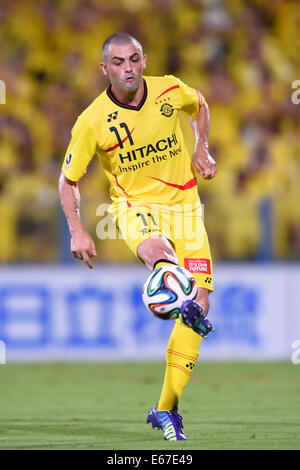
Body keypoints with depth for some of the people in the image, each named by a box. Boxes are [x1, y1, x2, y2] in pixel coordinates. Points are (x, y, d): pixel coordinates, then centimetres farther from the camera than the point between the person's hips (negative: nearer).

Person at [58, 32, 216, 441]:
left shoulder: (170, 90, -4)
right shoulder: (92, 121, -11)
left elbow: (200, 105, 21)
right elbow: (68, 181, 0)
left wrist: (202, 149, 7)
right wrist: (77, 232, -11)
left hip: (184, 205, 1)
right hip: (135, 207, -1)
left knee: (200, 305, -6)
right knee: (158, 251, -38)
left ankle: (166, 409, 1)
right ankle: (178, 298, -69)